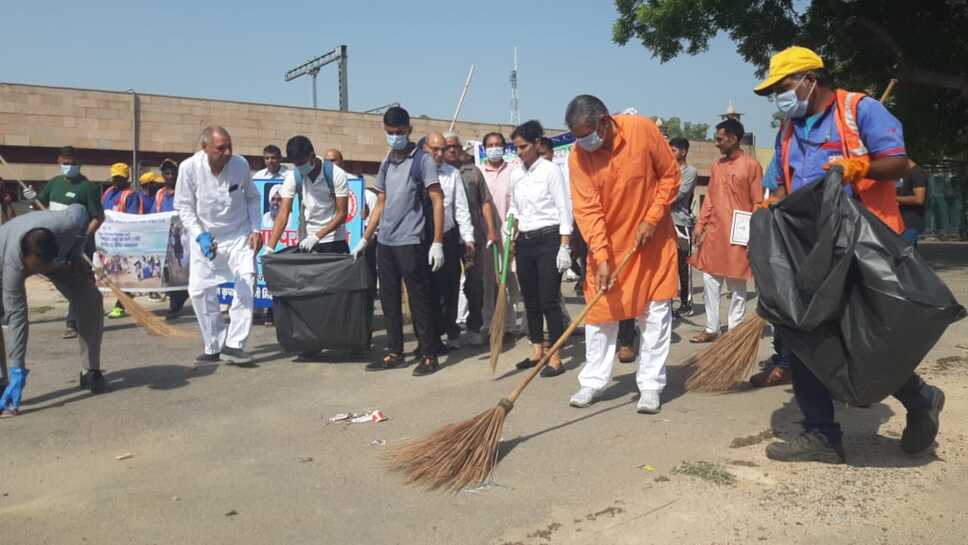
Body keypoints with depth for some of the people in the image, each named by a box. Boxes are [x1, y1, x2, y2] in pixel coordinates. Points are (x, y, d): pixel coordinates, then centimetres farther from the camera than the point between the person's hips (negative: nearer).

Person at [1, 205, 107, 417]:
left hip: (62, 253, 2)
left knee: (90, 300, -12)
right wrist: (18, 371, -39)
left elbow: (80, 210, -17)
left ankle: (91, 371, 2)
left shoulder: (67, 223, -44)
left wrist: (76, 256, -20)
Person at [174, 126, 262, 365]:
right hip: (205, 236, 0)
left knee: (246, 286, -15)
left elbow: (252, 197, 4)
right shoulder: (189, 167, -16)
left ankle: (234, 344, -6)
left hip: (239, 235, 0)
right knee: (199, 291, -1)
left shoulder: (241, 164, -12)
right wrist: (199, 235, -21)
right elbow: (184, 206, -8)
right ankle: (214, 347, 14)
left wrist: (256, 228, -7)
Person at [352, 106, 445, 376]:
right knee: (389, 301, 11)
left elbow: (437, 202, -8)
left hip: (411, 242, -7)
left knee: (419, 301, -1)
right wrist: (365, 239, 16)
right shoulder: (386, 164, 15)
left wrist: (437, 243, -15)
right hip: (385, 243, 7)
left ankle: (429, 356, 8)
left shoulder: (422, 160, -4)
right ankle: (394, 353, 21)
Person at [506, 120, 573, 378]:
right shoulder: (515, 174, 10)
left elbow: (564, 210, -10)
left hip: (548, 240, -6)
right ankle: (537, 351, 23)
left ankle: (555, 358, 1)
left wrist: (564, 247, -14)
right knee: (530, 300, 11)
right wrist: (509, 237, 7)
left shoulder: (551, 170, -7)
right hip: (524, 242, 6)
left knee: (549, 300, -6)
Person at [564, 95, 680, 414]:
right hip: (607, 244, 1)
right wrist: (601, 257, -24)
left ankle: (651, 386, 12)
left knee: (655, 313, 2)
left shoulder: (642, 130, -15)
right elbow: (587, 210, -16)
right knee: (599, 313, 6)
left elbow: (670, 175, -5)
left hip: (651, 239, -1)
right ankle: (593, 382, 19)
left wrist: (651, 219, -13)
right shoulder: (578, 157, -13)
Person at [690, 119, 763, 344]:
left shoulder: (751, 165, -7)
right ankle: (711, 329, 18)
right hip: (714, 233, 6)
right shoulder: (716, 166, 12)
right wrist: (700, 226, 8)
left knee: (736, 287, 4)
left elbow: (758, 204, -7)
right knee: (709, 282, 8)